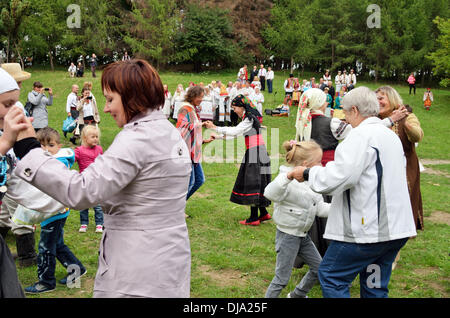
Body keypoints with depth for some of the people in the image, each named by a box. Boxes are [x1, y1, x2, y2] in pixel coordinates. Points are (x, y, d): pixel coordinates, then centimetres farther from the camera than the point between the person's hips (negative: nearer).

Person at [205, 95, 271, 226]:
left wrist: (215, 127, -14)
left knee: (253, 183, -8)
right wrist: (217, 137, 21)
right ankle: (263, 213, 17)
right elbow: (235, 134, 22)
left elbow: (234, 131, -18)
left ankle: (254, 218, -5)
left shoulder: (250, 118, -12)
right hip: (253, 153, 9)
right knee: (253, 183, 12)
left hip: (256, 154, -9)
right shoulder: (248, 118, 18)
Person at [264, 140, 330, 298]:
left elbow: (320, 207, 8)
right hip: (288, 235, -9)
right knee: (282, 278, -2)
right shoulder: (288, 181, -22)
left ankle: (297, 295, 38)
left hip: (303, 235, 9)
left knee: (319, 268, 18)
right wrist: (289, 176, -51)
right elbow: (270, 193, -41)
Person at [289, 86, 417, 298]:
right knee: (375, 287, 16)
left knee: (331, 276, 0)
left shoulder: (361, 135, -13)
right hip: (396, 228, 10)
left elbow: (339, 177, -23)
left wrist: (308, 173, -7)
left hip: (368, 229, -9)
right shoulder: (391, 136, 17)